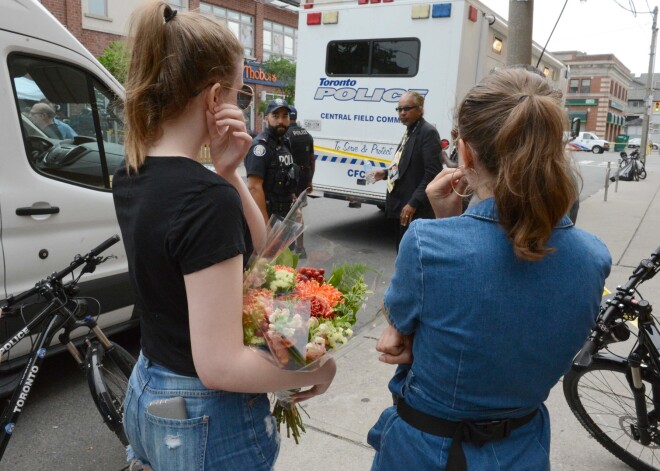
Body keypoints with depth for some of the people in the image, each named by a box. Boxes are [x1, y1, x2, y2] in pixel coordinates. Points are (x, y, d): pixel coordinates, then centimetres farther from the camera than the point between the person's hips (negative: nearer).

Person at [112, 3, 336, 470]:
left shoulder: (132, 177, -1)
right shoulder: (206, 197, -28)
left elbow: (255, 250, 3)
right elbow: (221, 365, -28)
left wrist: (226, 173, -11)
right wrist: (318, 369, -13)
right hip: (206, 419, -7)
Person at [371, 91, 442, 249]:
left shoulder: (428, 132, -13)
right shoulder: (410, 131, 15)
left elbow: (432, 173, -20)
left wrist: (413, 203, -23)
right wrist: (386, 172, 9)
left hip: (415, 210, -9)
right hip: (401, 206, 9)